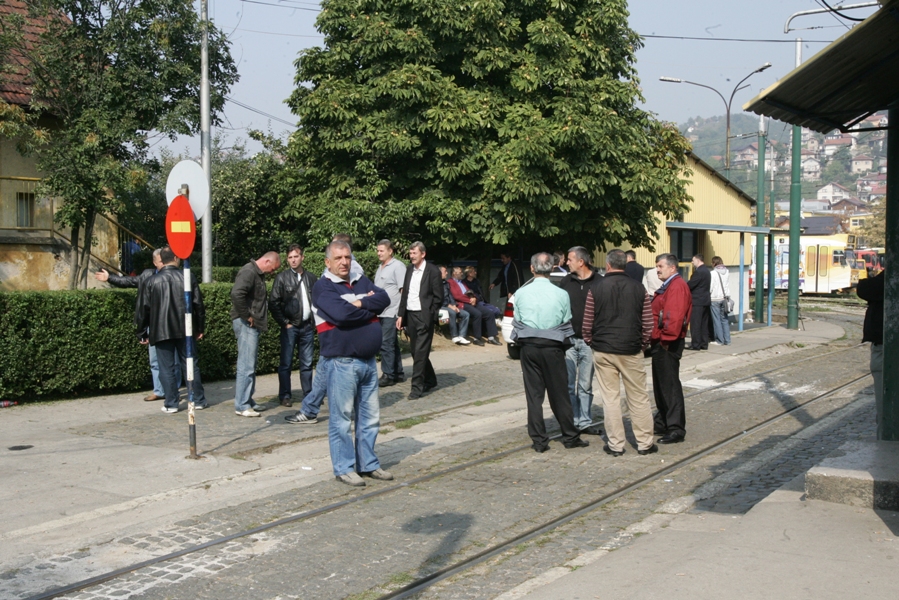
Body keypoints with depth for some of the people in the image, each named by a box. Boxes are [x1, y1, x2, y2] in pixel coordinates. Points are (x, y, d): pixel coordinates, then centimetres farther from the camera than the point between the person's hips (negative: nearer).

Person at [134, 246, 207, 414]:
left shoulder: (151, 282, -2)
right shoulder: (188, 278, 1)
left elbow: (143, 309, 0)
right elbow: (198, 305, 4)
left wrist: (142, 333, 9)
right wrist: (200, 328, 13)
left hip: (161, 331, -2)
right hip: (185, 330, 2)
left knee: (167, 368, 4)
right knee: (190, 365, 10)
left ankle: (171, 404, 5)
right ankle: (199, 400, 14)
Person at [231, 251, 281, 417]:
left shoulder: (258, 274, 17)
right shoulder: (249, 271, -15)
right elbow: (236, 294, -29)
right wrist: (246, 316, -20)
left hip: (253, 325, 10)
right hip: (246, 324, -10)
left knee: (249, 365, 15)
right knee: (246, 366, -8)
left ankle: (248, 401, 22)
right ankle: (242, 406, -4)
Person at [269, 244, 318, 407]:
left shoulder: (311, 278, 8)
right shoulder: (282, 277, -2)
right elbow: (273, 303, -4)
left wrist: (315, 321, 6)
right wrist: (284, 323, -7)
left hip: (307, 326, 3)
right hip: (290, 327, -3)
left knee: (307, 363, 7)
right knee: (286, 363, 2)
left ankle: (309, 394, 14)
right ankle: (285, 396, 10)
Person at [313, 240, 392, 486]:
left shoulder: (361, 281, 14)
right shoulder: (323, 287, -6)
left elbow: (384, 299, -1)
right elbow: (340, 313, -21)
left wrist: (360, 304, -15)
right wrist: (370, 309, -6)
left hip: (368, 361, 7)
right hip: (342, 362, -6)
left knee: (370, 417, 12)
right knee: (342, 418, 0)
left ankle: (368, 464, 24)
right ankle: (344, 468, 11)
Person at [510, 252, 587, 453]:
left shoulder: (521, 293, -3)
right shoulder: (561, 294, -6)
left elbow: (517, 322, 5)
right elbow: (567, 324, 2)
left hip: (528, 348, 1)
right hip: (553, 348, -1)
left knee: (533, 394, 6)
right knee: (559, 394, 8)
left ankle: (538, 440, 9)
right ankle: (570, 437, 17)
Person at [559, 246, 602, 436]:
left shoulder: (599, 283, -5)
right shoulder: (566, 281, 5)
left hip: (589, 341, -2)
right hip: (568, 340, 2)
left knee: (586, 385, 8)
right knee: (568, 385, 5)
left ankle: (585, 422, 16)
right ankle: (571, 422, 13)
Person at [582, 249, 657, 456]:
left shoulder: (595, 288, -3)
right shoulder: (638, 288, 0)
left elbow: (587, 323, -1)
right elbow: (648, 323, 1)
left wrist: (591, 342, 15)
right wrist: (642, 344, 14)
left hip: (603, 351, -1)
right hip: (631, 351, 1)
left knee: (610, 398, 5)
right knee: (638, 398, 9)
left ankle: (615, 444, 8)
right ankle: (645, 443, 14)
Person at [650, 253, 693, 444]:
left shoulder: (677, 286, -15)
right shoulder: (667, 286, 19)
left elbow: (674, 316, -25)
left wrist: (667, 338, -23)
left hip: (668, 344, -11)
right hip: (660, 342, 11)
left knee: (670, 385, -9)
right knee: (660, 384, 17)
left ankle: (676, 429, -6)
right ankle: (662, 423, 26)